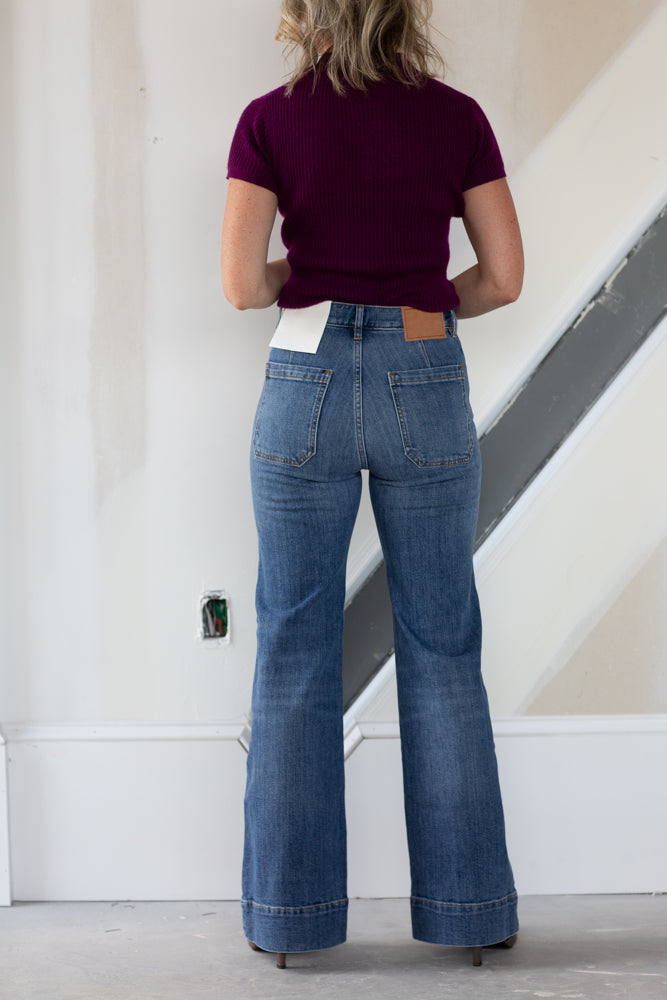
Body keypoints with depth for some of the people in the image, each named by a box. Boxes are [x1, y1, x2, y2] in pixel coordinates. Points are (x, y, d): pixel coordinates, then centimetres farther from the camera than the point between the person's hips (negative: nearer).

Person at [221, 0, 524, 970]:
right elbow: (504, 278, 0)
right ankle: (469, 906, 14)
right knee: (442, 650, 9)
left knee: (295, 650, 7)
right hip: (425, 389, 1)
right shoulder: (457, 117, 0)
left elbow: (243, 284, -10)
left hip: (307, 386, -1)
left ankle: (290, 911, 12)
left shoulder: (270, 121, -3)